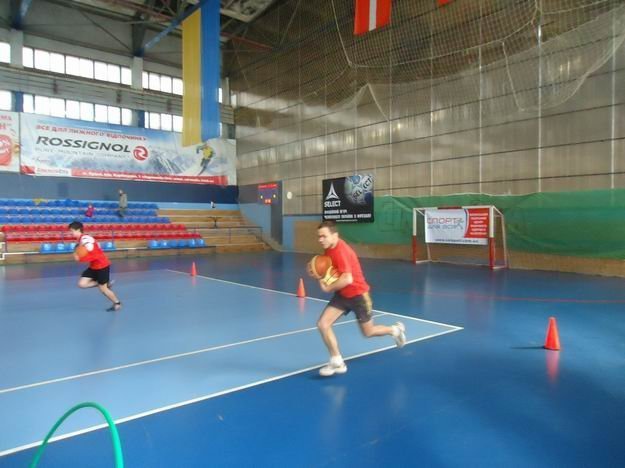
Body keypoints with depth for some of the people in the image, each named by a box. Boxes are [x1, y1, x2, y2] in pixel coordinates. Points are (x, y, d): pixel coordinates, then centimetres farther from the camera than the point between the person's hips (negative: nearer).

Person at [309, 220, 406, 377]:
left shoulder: (341, 251, -29)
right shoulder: (329, 248, -1)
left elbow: (347, 279, -35)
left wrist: (328, 288, -21)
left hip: (358, 295, -7)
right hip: (342, 294, 8)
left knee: (368, 333, 11)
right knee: (322, 324, -8)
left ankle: (395, 330, 41)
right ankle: (337, 362, 6)